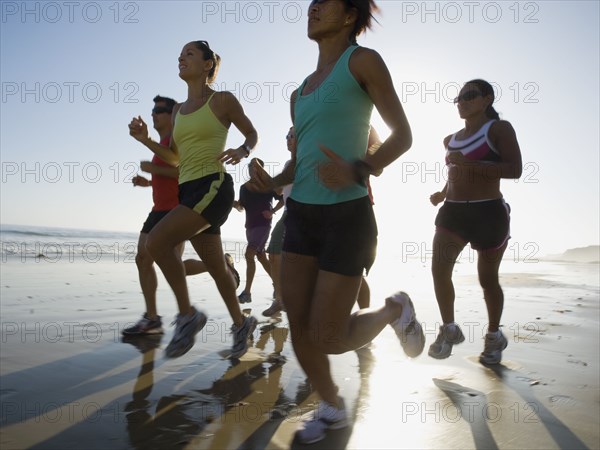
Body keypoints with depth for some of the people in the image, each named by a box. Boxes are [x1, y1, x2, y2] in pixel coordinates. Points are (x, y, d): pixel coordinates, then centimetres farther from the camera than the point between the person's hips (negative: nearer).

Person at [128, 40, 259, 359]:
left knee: (157, 242, -23)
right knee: (216, 268, 12)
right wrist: (145, 139, 7)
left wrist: (242, 151, -12)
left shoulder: (223, 100, 0)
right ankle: (241, 323, 31)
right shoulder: (178, 110, 18)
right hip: (187, 190, 7)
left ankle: (187, 315, -7)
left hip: (213, 187, -7)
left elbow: (252, 134, 10)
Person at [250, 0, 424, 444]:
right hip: (302, 214, 7)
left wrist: (357, 172, -24)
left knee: (328, 340, -5)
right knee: (299, 330, 5)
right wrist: (272, 182, -1)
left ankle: (395, 309, 23)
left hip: (348, 216, -7)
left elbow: (403, 135, -6)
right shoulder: (301, 93, 17)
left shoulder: (363, 60, -3)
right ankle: (333, 409, 29)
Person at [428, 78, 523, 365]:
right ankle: (449, 329, 5)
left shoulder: (498, 129, -4)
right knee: (439, 269, -13)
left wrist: (469, 163, -23)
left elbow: (515, 169, -16)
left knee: (487, 279, 6)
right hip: (453, 212, 5)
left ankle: (494, 336, 27)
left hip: (488, 213, -5)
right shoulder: (451, 139, 17)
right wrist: (443, 193, 12)